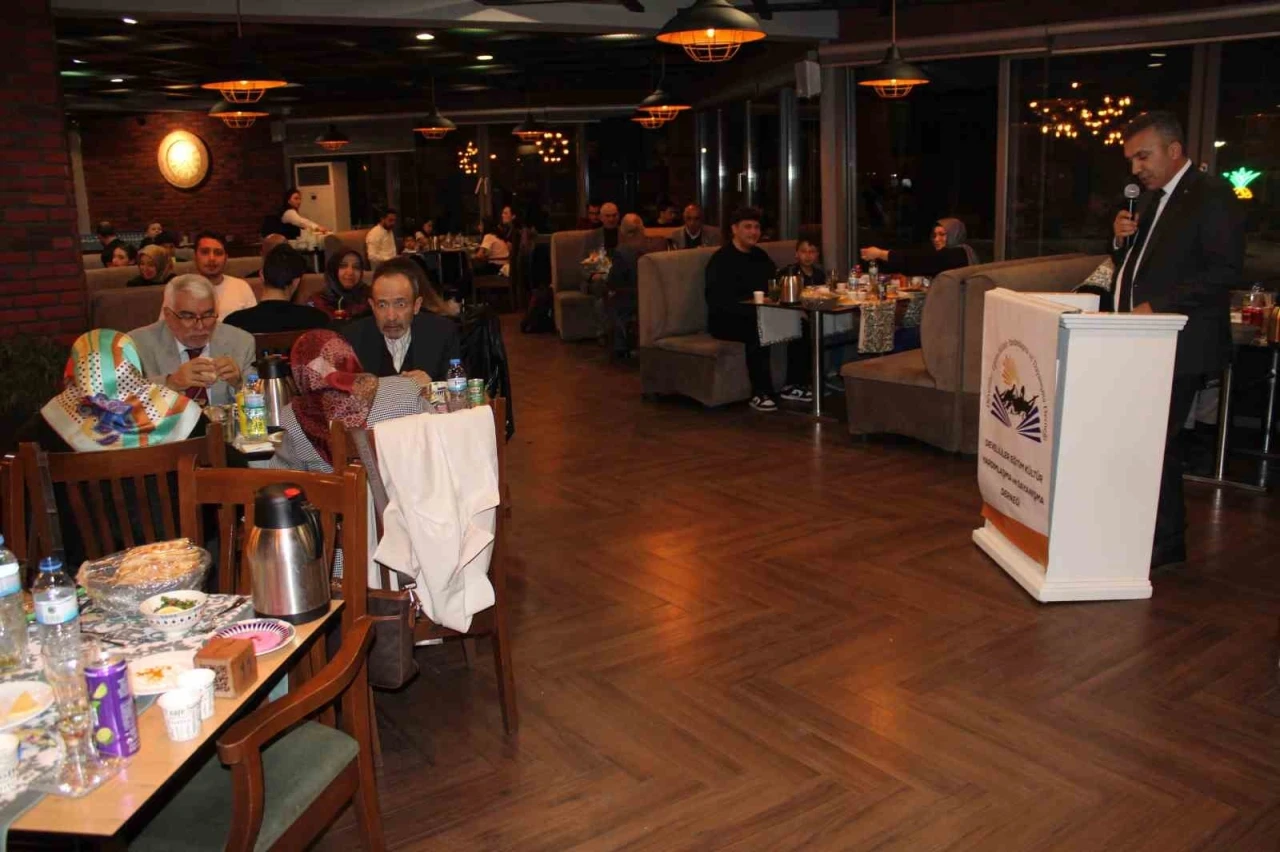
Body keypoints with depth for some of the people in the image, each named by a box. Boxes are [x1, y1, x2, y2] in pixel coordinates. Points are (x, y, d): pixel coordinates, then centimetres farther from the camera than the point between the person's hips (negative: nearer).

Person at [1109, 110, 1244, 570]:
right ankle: (1165, 542, 20)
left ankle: (1163, 545, 7)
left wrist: (1158, 307, -21)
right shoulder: (1152, 199, 18)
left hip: (1179, 347, -8)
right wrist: (1121, 240, 3)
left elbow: (1226, 272, -17)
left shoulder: (1212, 196, -8)